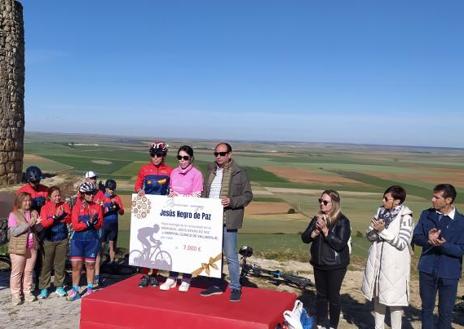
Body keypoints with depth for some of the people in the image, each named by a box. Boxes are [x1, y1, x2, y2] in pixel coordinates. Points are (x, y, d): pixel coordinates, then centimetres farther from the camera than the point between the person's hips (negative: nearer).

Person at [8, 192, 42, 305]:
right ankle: (15, 294, 14)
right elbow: (13, 231, -14)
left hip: (32, 248, 4)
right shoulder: (13, 215, -5)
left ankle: (27, 292, 21)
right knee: (17, 272, 5)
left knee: (29, 271, 10)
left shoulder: (34, 213, 8)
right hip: (18, 248, -4)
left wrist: (38, 224, -10)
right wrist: (28, 224, -21)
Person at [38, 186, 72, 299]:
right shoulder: (45, 208, -4)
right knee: (46, 264, 2)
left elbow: (69, 220, -8)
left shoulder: (65, 205, 2)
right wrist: (55, 217, -25)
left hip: (62, 239, 2)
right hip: (49, 240, -2)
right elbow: (44, 223, -14)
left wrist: (63, 214, -26)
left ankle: (59, 286, 18)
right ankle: (44, 288, 10)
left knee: (60, 264, 7)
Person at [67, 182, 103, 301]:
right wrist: (88, 222, -21)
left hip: (92, 239, 1)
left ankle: (90, 290, 21)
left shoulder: (97, 207, 3)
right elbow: (75, 225, -9)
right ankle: (75, 290, 14)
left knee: (90, 265, 8)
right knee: (76, 265, 0)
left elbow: (99, 225, -1)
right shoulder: (77, 206, -1)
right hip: (78, 239, -1)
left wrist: (95, 221, -22)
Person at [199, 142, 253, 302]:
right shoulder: (211, 171, 11)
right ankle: (217, 285, 29)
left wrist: (231, 201, -20)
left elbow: (248, 196, -5)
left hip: (228, 221, -6)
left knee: (231, 256, 0)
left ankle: (235, 288, 14)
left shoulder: (239, 173, -5)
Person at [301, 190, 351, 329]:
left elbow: (340, 243, -22)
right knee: (320, 294, 15)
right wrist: (315, 232, -17)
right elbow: (304, 238, 1)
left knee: (333, 295, 6)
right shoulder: (317, 218, 3)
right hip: (319, 263, 5)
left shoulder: (342, 221, -13)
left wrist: (325, 230, -24)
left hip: (335, 265, -5)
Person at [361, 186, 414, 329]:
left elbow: (402, 243, -18)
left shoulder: (405, 217, -13)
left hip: (394, 264, -6)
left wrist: (383, 231, -21)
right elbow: (369, 236, 3)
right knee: (378, 295, 16)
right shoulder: (381, 212, 3)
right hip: (377, 260, 6)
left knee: (394, 298, 4)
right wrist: (375, 229, -18)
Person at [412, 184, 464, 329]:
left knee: (446, 311, 9)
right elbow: (416, 237, 0)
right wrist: (428, 240, -20)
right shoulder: (426, 215, 1)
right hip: (427, 269, 3)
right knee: (427, 308, 16)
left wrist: (443, 244, -28)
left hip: (449, 273, -2)